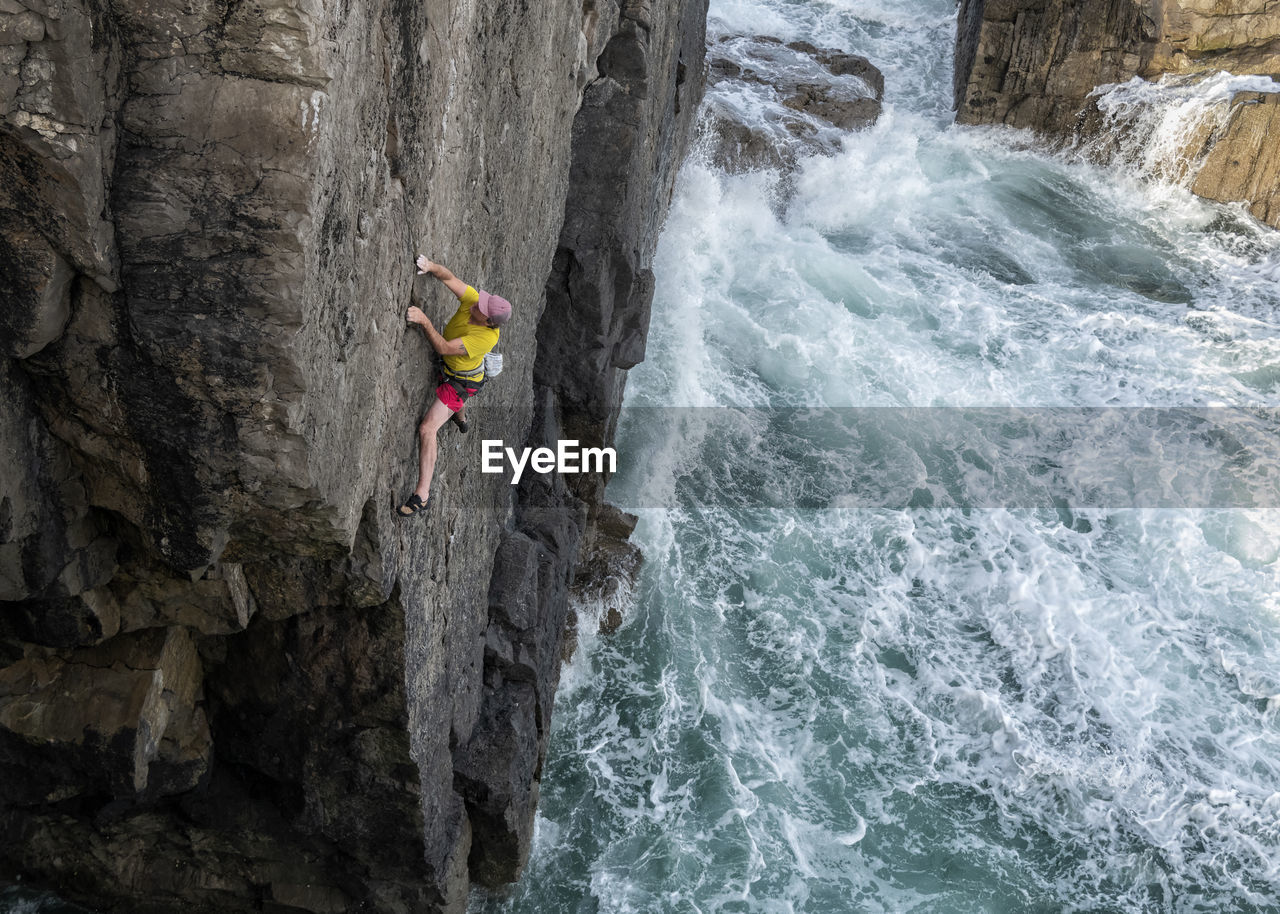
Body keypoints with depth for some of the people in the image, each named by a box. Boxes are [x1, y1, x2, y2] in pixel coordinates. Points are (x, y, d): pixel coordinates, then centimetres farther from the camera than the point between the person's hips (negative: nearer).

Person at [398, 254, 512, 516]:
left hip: (460, 381, -8)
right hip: (448, 366, 8)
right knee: (455, 393, 43)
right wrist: (431, 267, -49)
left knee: (427, 429, -16)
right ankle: (461, 419, 80)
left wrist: (424, 321, -51)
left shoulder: (486, 337, -40)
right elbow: (447, 277, -27)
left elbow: (444, 348, -41)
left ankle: (422, 494, -10)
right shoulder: (473, 299, -25)